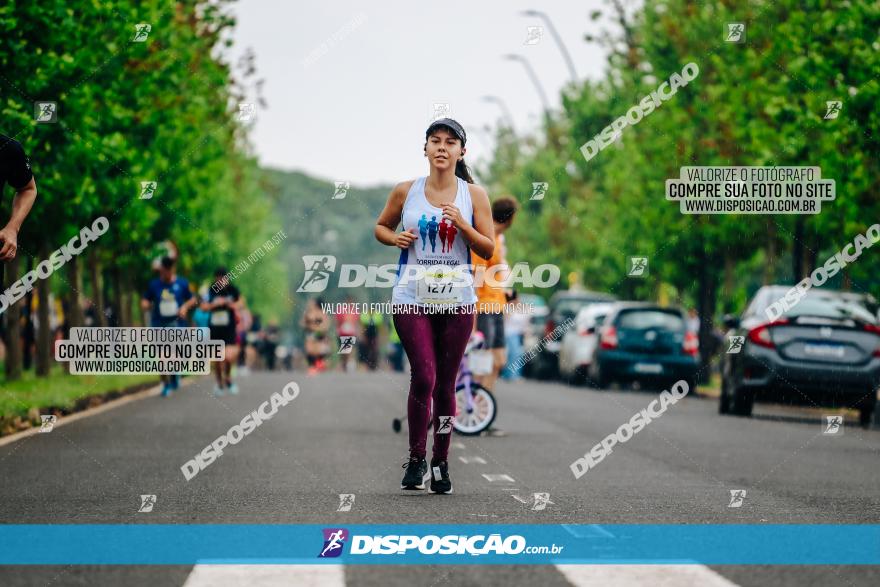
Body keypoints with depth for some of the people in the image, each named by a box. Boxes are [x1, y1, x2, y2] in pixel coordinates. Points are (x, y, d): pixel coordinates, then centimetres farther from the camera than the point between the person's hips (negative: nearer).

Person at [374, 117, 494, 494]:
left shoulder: (474, 195, 1)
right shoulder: (405, 192, 1)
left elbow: (488, 250, 2)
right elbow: (380, 227, 16)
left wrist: (462, 225, -15)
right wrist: (395, 238, -6)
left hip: (457, 300, 1)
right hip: (412, 298, -1)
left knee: (446, 384, 7)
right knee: (423, 377, -13)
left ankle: (441, 464, 18)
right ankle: (416, 459, 3)